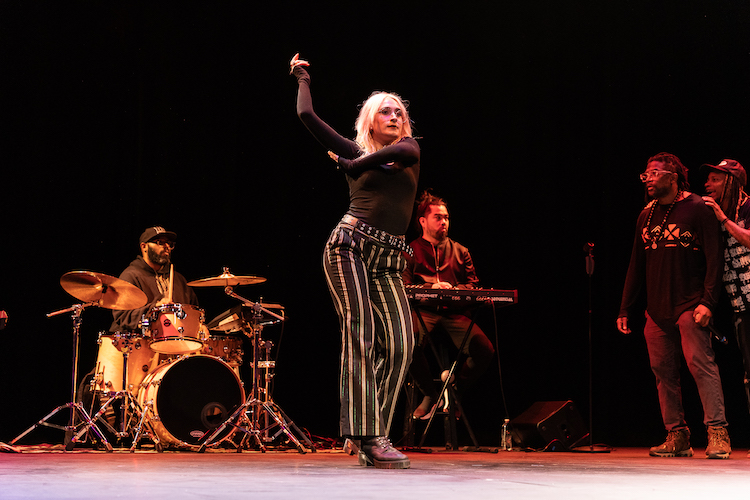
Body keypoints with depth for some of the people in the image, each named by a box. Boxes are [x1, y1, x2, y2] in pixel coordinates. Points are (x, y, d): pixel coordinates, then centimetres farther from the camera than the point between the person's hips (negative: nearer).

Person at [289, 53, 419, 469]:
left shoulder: (408, 149, 17)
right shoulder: (356, 152, 12)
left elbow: (403, 151, -8)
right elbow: (306, 115, 8)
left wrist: (354, 164, 4)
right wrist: (302, 77, 23)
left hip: (387, 262, 3)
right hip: (348, 246, -3)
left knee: (399, 344, -9)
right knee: (360, 334, -16)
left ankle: (371, 438, -5)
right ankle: (366, 434, -20)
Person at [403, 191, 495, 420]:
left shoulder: (460, 251, 22)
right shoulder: (411, 251, 13)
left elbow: (473, 285, 16)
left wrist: (454, 290, -7)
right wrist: (430, 288, -16)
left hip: (454, 312, 3)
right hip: (423, 310, -2)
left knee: (485, 349, -23)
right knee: (409, 343, -37)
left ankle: (454, 387, 4)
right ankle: (429, 393, -10)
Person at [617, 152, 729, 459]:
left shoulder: (697, 209, -2)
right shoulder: (646, 216, 16)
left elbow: (713, 258, -6)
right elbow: (637, 265, 19)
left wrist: (707, 301, -16)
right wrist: (625, 309, 14)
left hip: (689, 306, -6)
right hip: (657, 311, 6)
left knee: (701, 364, -13)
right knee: (663, 372, 3)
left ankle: (717, 433, -11)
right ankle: (677, 436, 8)